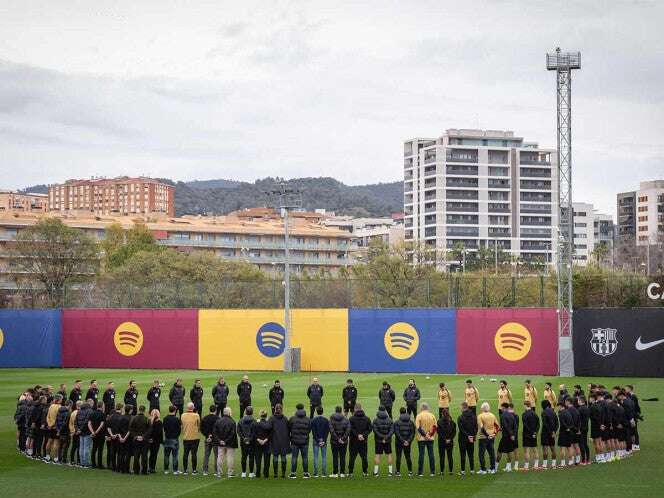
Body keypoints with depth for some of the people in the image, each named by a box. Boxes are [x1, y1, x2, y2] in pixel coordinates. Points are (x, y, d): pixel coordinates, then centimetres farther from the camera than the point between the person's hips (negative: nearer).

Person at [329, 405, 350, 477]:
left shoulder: (331, 419, -5)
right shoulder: (345, 419, -1)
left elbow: (331, 430, -14)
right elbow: (348, 429, -9)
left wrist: (337, 438, -12)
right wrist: (343, 438, -10)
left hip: (334, 441, -1)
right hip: (344, 441, 1)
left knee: (335, 457, 5)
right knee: (342, 457, 8)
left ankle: (335, 473, 5)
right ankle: (342, 473, 8)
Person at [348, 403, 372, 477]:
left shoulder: (351, 418, -8)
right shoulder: (367, 419, 3)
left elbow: (351, 429, -13)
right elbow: (370, 429, 0)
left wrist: (357, 435, -10)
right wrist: (364, 435, -6)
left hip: (353, 441, -2)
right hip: (363, 441, 2)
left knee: (352, 457, 4)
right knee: (364, 456, 11)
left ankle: (350, 472, 5)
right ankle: (365, 472, 12)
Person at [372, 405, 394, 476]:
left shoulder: (375, 420, -5)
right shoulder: (390, 420, 1)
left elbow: (375, 430, -13)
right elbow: (392, 430, -7)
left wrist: (382, 437, -13)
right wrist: (387, 437, -13)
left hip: (378, 441, -1)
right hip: (388, 441, 1)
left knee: (377, 455, 1)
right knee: (389, 455, 10)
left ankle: (375, 472, -2)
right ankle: (390, 471, 11)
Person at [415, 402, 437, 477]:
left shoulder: (419, 416, -7)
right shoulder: (432, 415, 2)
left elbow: (418, 427, -13)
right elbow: (435, 426, 0)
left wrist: (424, 435, -10)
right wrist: (431, 434, -2)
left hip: (421, 438, -3)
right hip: (430, 438, 3)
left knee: (421, 454, 1)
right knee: (431, 454, 8)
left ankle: (420, 472, 1)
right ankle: (432, 471, 9)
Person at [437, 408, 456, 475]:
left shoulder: (439, 421, -8)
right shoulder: (452, 422, 3)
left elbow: (439, 432, -11)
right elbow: (454, 432, 1)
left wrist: (444, 439, -8)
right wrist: (450, 439, -3)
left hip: (441, 441, -3)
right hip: (450, 442, 3)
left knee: (442, 456, 2)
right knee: (450, 456, 8)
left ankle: (442, 471, 0)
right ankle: (451, 471, 7)